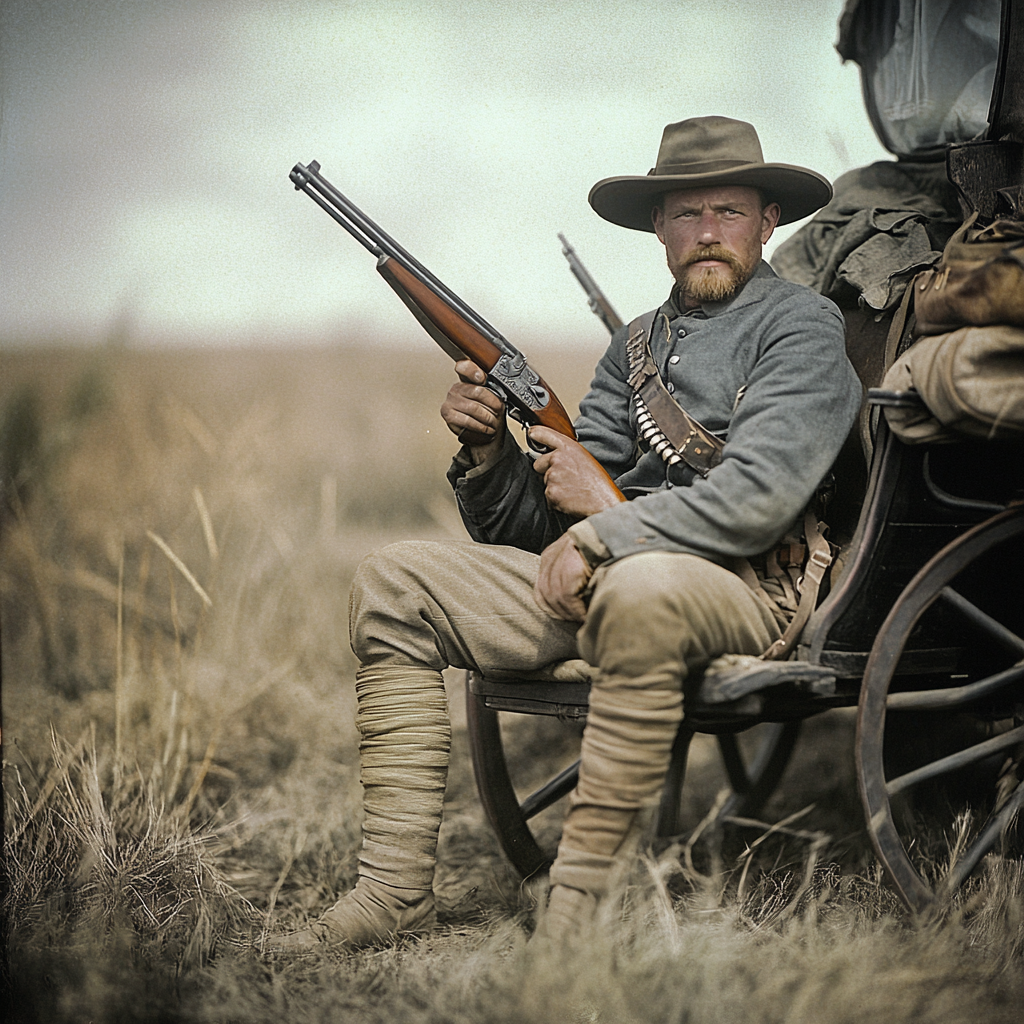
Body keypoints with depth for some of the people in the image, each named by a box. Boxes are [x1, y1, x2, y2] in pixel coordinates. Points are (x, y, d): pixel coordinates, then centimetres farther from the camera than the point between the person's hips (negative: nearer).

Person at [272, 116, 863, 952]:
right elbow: (551, 523, 15)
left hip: (742, 592, -7)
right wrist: (491, 453, -4)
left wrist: (602, 527, -12)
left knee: (640, 586, -41)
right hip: (591, 584, 7)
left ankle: (581, 906, -30)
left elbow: (756, 497, -18)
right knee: (395, 582, -2)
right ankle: (396, 887, -9)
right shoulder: (637, 346, 19)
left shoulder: (801, 327, -1)